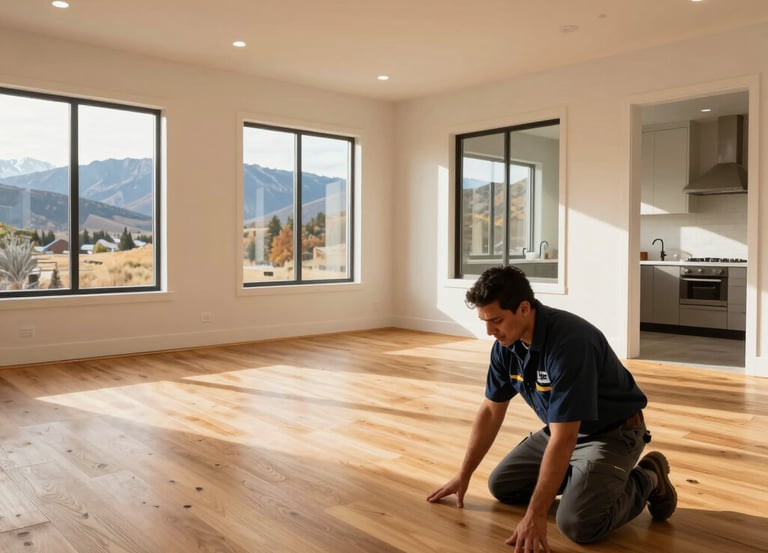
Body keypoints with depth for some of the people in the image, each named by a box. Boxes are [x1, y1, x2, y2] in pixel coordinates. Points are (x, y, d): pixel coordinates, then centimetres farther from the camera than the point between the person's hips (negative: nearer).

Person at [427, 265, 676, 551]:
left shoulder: (569, 342, -35)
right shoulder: (506, 343, -10)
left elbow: (563, 440, -35)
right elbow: (490, 411, 1)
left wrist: (535, 515, -32)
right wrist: (463, 475, 4)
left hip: (612, 432, -7)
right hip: (561, 429, 8)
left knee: (577, 523, -25)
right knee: (502, 485, 5)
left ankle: (645, 479, 2)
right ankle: (587, 475, 19)